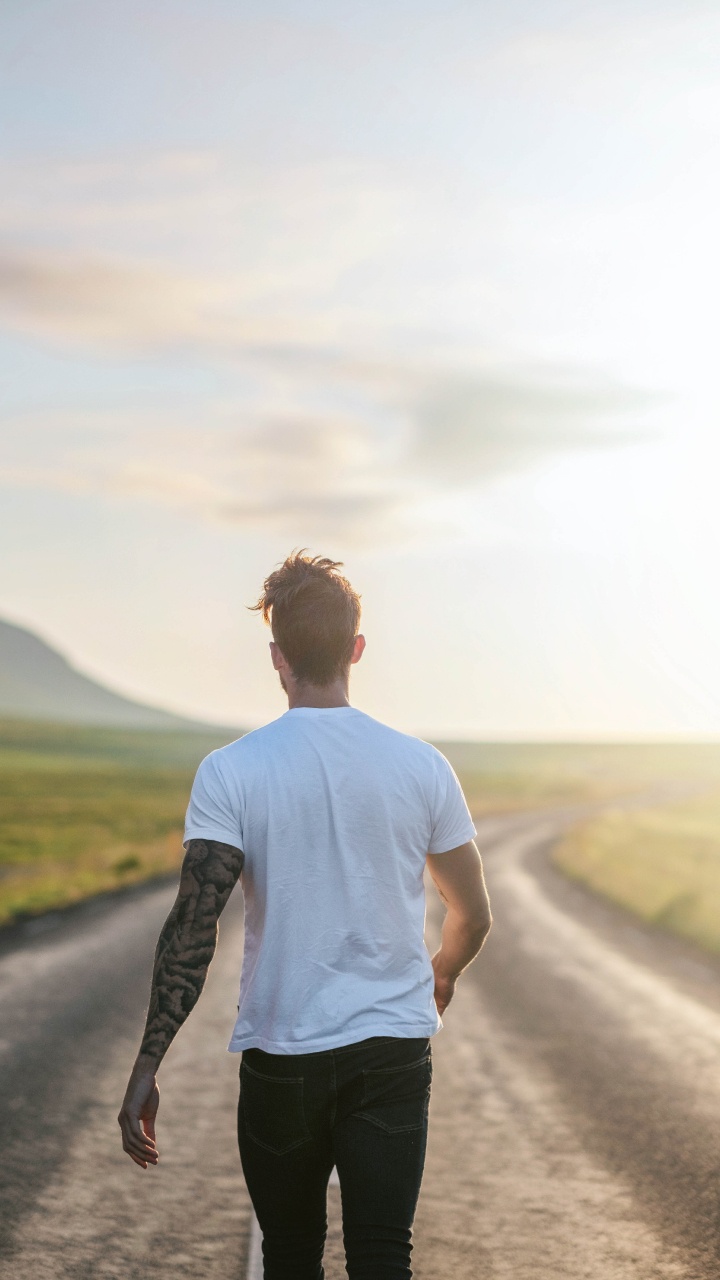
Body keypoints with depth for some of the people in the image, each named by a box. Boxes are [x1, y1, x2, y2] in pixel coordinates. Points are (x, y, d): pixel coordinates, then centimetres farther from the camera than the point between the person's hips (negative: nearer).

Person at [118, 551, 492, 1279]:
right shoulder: (422, 768, -2)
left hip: (280, 1055, 0)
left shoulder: (230, 771, -8)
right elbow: (473, 918, 8)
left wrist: (146, 1069, -13)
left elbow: (192, 927, -16)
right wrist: (440, 976, 29)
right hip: (394, 1050, 1)